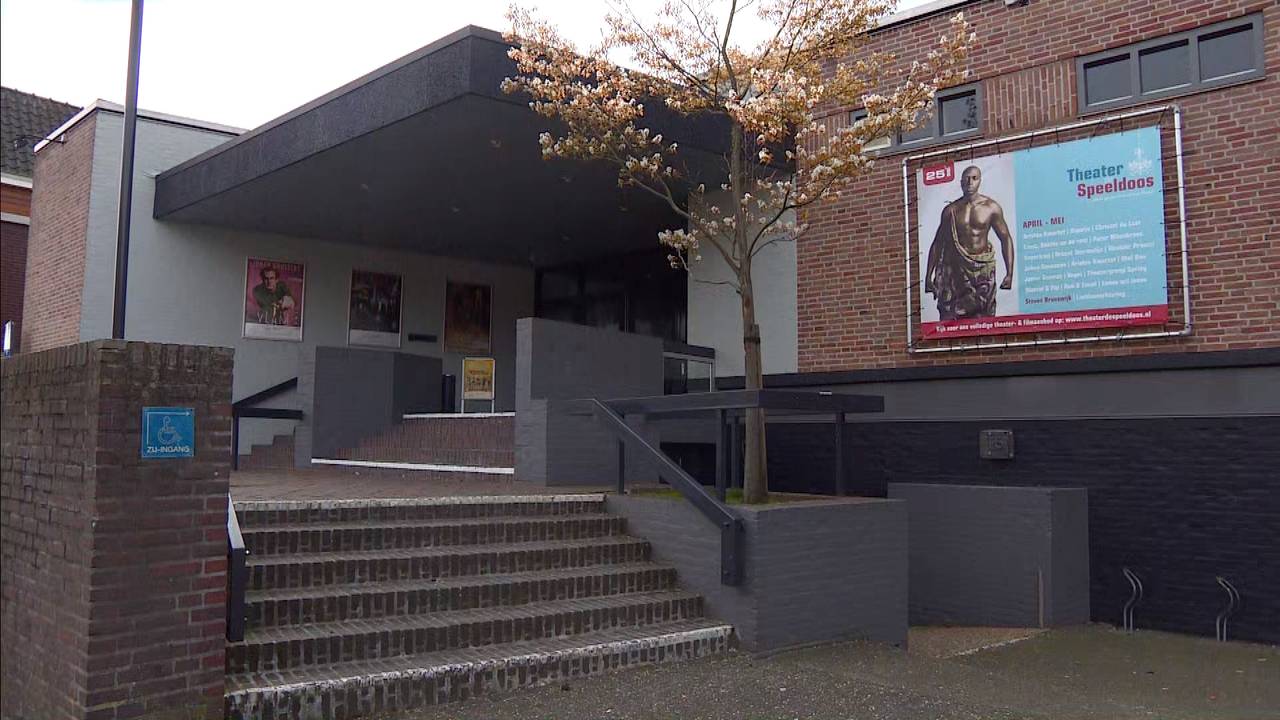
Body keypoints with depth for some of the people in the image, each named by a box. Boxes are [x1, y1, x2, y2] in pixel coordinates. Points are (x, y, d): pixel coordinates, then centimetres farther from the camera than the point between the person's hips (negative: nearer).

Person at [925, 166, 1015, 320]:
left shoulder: (991, 207, 3)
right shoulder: (951, 210, 5)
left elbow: (1005, 238, 6)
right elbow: (937, 244, 8)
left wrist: (1009, 274, -2)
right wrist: (928, 276, 2)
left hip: (983, 270, 0)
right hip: (956, 270, 0)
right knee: (950, 319, -9)